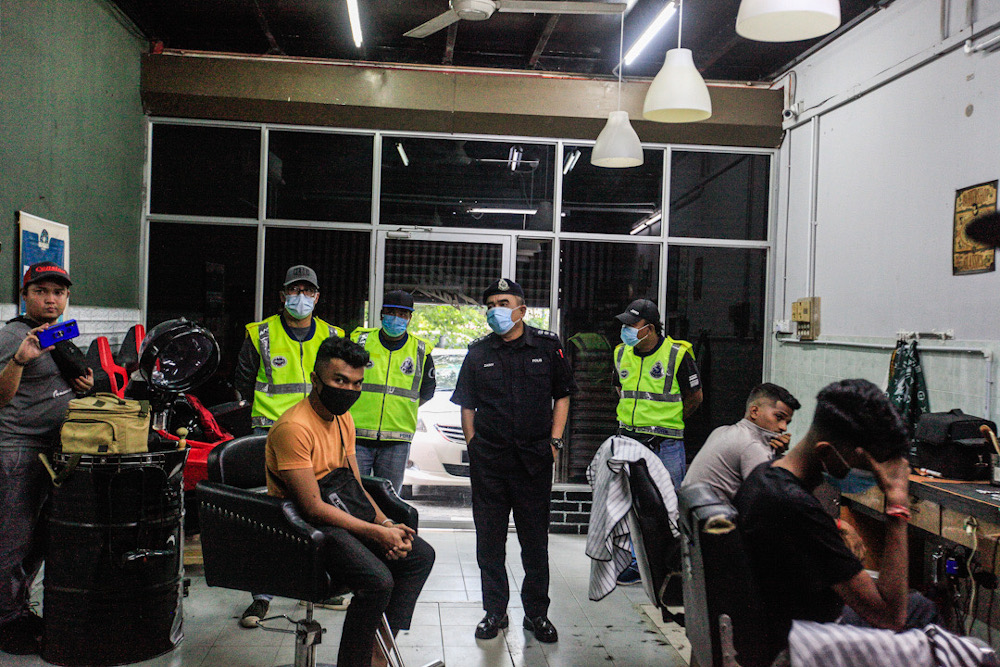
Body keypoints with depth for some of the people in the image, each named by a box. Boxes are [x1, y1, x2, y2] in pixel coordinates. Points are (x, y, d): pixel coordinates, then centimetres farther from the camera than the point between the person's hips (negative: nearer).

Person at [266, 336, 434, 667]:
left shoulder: (344, 420, 9)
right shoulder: (294, 427, -21)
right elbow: (312, 506, -23)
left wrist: (388, 524, -5)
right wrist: (378, 532, -21)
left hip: (341, 515, 10)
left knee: (420, 554, 3)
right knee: (378, 580, -28)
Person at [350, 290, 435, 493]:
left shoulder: (421, 351, 6)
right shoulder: (360, 340, 4)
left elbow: (426, 391, 20)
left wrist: (402, 408, 10)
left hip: (396, 443, 1)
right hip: (358, 437, -1)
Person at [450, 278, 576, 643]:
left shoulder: (547, 346, 2)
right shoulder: (478, 352, 6)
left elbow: (562, 396, 7)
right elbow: (466, 404, 11)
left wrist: (553, 442, 0)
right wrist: (473, 447, 3)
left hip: (534, 458, -1)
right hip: (488, 460, 2)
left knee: (535, 539, 7)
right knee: (489, 540, 8)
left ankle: (536, 613, 21)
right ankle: (494, 611, 22)